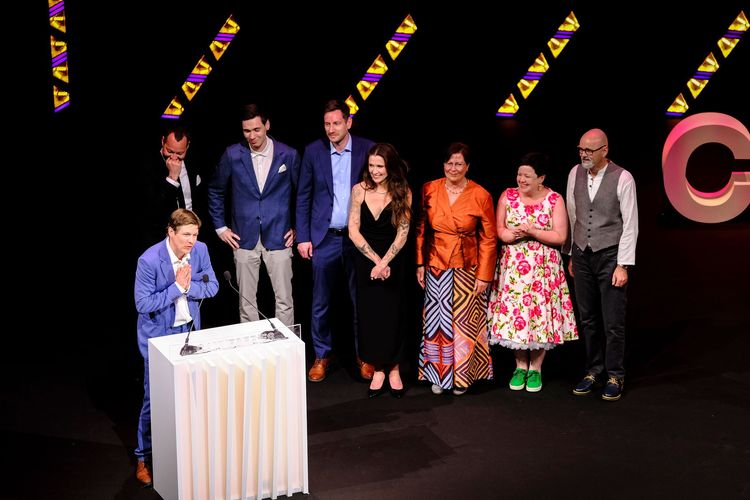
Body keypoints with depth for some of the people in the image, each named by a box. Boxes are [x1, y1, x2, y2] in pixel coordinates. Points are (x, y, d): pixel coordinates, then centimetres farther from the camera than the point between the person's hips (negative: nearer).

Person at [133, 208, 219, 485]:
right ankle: (144, 456, 18)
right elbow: (143, 304, -22)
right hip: (159, 334, -5)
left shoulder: (200, 250, -10)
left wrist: (189, 286, -22)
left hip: (190, 330, 5)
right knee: (155, 397, 1)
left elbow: (212, 286, -3)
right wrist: (177, 287, -26)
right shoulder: (149, 260, -24)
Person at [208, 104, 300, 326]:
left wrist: (298, 228, 6)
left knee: (284, 299, 1)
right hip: (244, 238, 1)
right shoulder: (232, 155, -2)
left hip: (278, 238, -1)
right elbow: (215, 191, 12)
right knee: (246, 300, 7)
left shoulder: (289, 155, -3)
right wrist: (220, 227, 9)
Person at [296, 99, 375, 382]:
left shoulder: (367, 149, -3)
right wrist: (303, 237, 0)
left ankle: (364, 356, 22)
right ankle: (322, 355, 21)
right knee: (320, 302, 7)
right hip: (324, 238, 1)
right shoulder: (313, 151, 1)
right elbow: (303, 197, 5)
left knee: (360, 300, 8)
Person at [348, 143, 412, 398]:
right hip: (365, 261, 1)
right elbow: (353, 231, -5)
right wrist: (375, 260, -11)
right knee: (369, 315, 5)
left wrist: (384, 263, -17)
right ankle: (378, 370, 17)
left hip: (393, 263, -1)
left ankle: (394, 369, 19)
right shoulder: (359, 190, -4)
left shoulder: (402, 193, -6)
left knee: (392, 315, 5)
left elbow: (402, 233, -9)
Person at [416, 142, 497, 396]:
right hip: (436, 267, 2)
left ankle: (461, 376, 21)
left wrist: (484, 275, -6)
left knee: (464, 322, 6)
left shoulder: (481, 196, -7)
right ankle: (438, 374, 21)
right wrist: (420, 264, 1)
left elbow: (489, 239, -3)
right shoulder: (429, 190, -1)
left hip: (467, 269, -2)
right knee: (437, 320, 7)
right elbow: (421, 230, 5)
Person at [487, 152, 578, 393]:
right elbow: (499, 231, 2)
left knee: (541, 314, 1)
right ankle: (520, 366, 19)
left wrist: (532, 232, -16)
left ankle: (535, 368, 17)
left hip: (543, 268, -2)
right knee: (513, 313, 2)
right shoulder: (507, 196, 3)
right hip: (513, 267, 2)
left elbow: (560, 237, -7)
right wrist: (518, 233, -17)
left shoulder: (554, 200, -3)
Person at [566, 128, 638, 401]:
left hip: (610, 255, -4)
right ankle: (593, 371, 24)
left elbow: (630, 225, -10)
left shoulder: (622, 179, -12)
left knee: (613, 321, 1)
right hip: (582, 254, 4)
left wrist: (623, 265, -12)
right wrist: (571, 255, 11)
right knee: (587, 318, 11)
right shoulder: (575, 174, 2)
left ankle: (615, 376, 16)